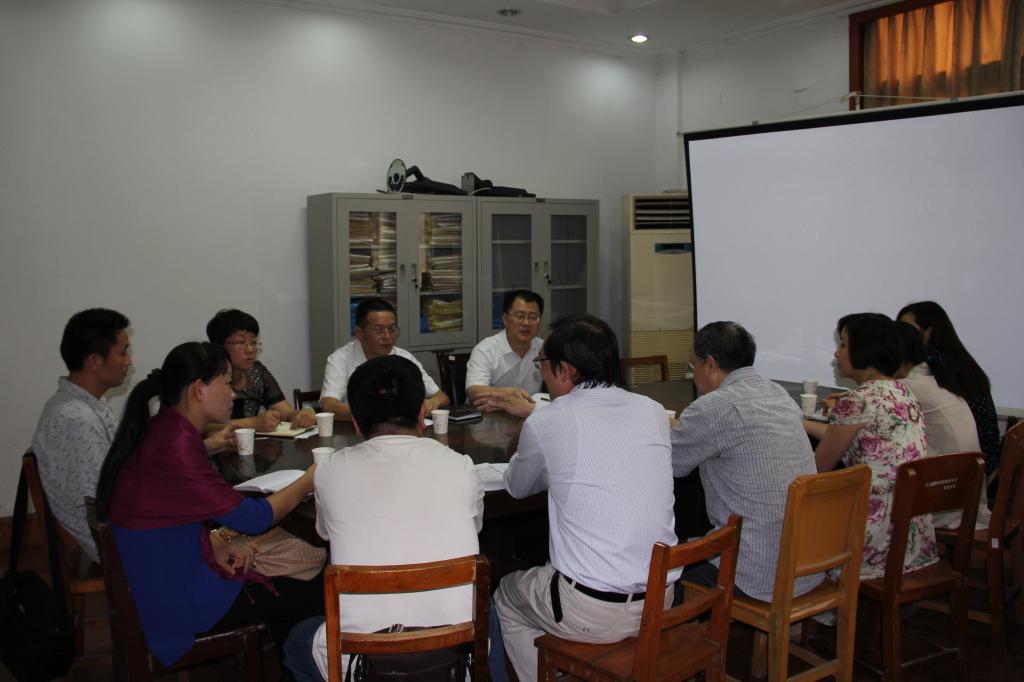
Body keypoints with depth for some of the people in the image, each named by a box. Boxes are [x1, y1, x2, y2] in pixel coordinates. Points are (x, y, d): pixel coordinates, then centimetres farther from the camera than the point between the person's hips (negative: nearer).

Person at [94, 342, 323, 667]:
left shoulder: (159, 432, 1)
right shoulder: (176, 448, -28)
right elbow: (249, 518, -20)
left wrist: (217, 543, -2)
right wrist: (307, 482, -6)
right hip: (179, 604, -9)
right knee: (319, 595, 2)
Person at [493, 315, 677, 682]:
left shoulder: (544, 424, -12)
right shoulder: (653, 411, 0)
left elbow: (517, 487, 8)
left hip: (593, 613, -5)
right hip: (661, 600, 5)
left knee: (507, 597, 25)